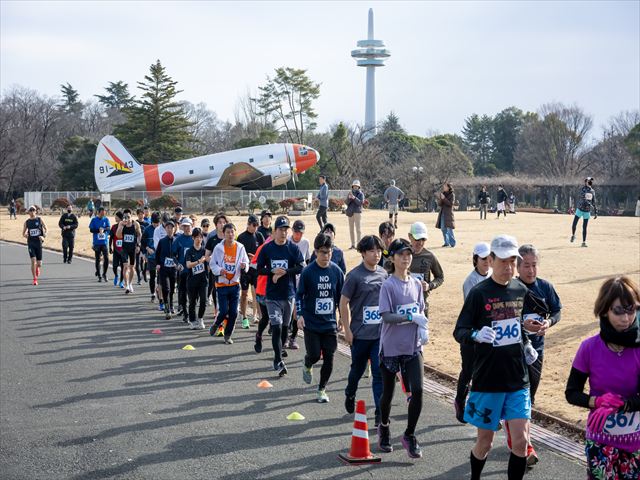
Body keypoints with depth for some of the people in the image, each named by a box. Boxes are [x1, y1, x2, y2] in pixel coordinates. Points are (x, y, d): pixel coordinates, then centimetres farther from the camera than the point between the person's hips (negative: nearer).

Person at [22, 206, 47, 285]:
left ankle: (37, 268, 41)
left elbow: (45, 229, 7)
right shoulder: (27, 222, 5)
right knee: (33, 261, -14)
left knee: (39, 263, 2)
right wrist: (25, 235, -10)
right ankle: (35, 279, -4)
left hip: (38, 242, 0)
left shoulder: (40, 220, 2)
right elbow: (23, 233, 13)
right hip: (31, 243, 0)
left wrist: (43, 236, -10)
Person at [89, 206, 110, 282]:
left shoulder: (106, 219, 7)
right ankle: (99, 275, 15)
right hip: (97, 242, 0)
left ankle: (104, 274, 7)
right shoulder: (94, 220, 3)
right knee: (97, 259, 5)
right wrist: (99, 230, -15)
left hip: (104, 242, 0)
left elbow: (109, 228, -3)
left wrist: (103, 229, -21)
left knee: (106, 258, -9)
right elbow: (91, 230, -3)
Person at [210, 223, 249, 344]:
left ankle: (228, 335, 17)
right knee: (224, 311, -6)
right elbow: (212, 264, 1)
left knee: (233, 312, 2)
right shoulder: (218, 248, -5)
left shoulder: (240, 247, 1)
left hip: (235, 284, 2)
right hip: (221, 284, -2)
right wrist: (219, 270, -18)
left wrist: (244, 266, -15)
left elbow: (246, 264, 8)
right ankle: (216, 324, 26)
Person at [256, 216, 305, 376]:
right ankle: (278, 361, -6)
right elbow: (259, 269, 2)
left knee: (285, 326, 13)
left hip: (289, 293, 2)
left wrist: (284, 272, -16)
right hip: (272, 295, -1)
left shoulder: (293, 248, -2)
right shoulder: (267, 248, 0)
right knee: (276, 327, -9)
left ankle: (278, 356, 30)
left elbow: (301, 267, -8)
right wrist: (273, 271, -16)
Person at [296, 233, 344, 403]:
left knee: (329, 357, 0)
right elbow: (299, 294, -2)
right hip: (311, 323, -2)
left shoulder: (336, 271, 0)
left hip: (330, 323, 2)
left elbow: (341, 296, 9)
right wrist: (300, 315, -13)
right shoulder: (308, 271, -9)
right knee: (314, 354, -3)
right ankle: (307, 367, 34)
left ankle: (322, 389, 18)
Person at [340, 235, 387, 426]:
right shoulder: (355, 275, -10)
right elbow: (344, 302, -8)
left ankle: (380, 414, -1)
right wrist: (347, 330, -10)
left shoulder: (384, 274, 5)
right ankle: (350, 394, 45)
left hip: (380, 333, 3)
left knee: (380, 373, -4)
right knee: (358, 369, 16)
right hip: (360, 334, -3)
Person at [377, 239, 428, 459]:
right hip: (391, 347, -4)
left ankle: (410, 435, 9)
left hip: (413, 346, 4)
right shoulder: (388, 285, -10)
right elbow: (386, 316, -16)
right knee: (388, 392, 11)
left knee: (417, 390, -8)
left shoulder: (416, 284, 7)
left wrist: (423, 327, -4)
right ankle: (384, 428, 37)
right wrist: (411, 318, -25)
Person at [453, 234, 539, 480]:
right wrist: (477, 335, -31)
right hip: (487, 380, -3)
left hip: (518, 379, 3)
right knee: (485, 442, 9)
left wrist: (526, 345, 5)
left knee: (520, 441, -5)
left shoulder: (520, 290, 4)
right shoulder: (479, 293, -11)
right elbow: (459, 332, -11)